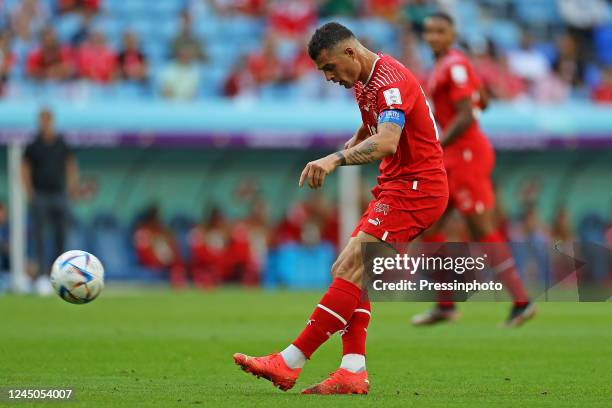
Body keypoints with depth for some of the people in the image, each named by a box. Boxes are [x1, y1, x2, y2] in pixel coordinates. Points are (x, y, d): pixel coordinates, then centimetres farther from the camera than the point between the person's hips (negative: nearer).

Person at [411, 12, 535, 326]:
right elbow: (482, 102, 25)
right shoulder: (445, 65, 15)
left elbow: (466, 117, -22)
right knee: (427, 226, 9)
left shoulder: (454, 66, -14)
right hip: (454, 159, 10)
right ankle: (445, 306, 12)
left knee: (483, 232, -7)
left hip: (466, 156, -10)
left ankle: (521, 302, -3)